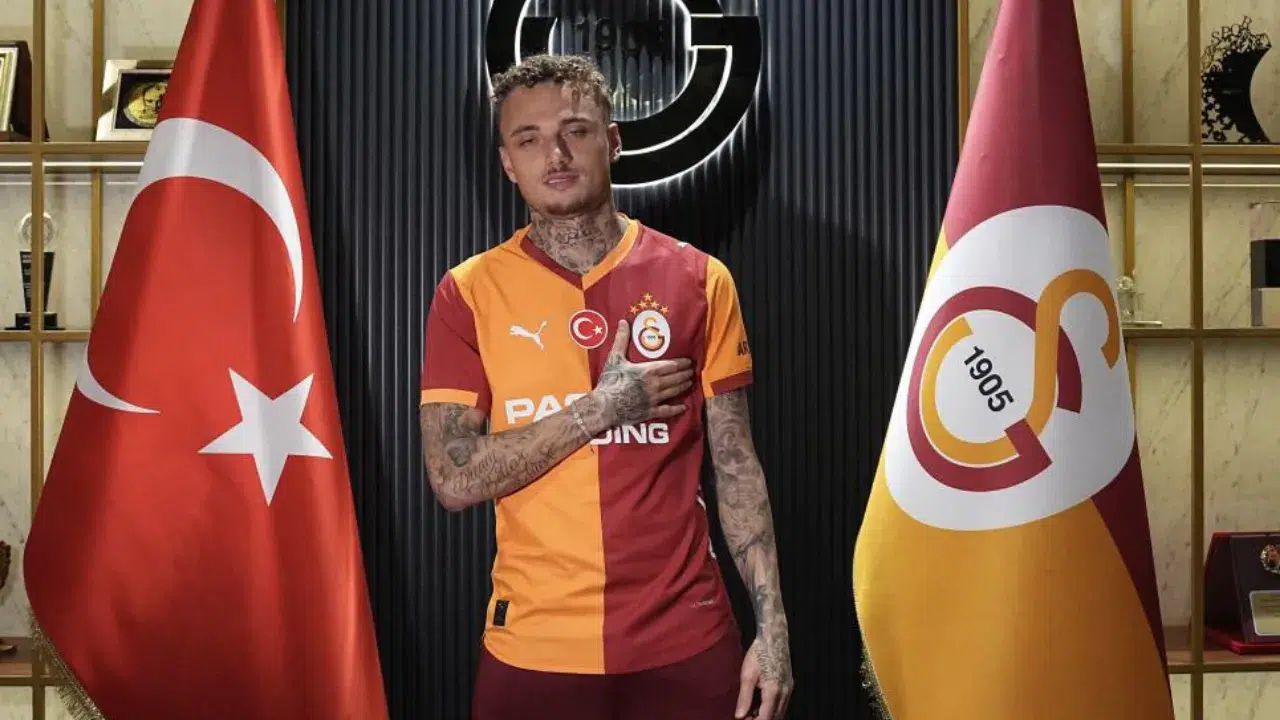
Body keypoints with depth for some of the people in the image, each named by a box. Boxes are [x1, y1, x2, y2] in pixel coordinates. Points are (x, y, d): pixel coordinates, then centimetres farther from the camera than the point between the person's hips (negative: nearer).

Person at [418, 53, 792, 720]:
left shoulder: (698, 280, -1)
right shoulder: (468, 292, -3)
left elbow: (736, 467, 1)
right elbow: (453, 480, -8)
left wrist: (772, 624, -4)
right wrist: (598, 408, -14)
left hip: (687, 640, 1)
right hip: (534, 647, 0)